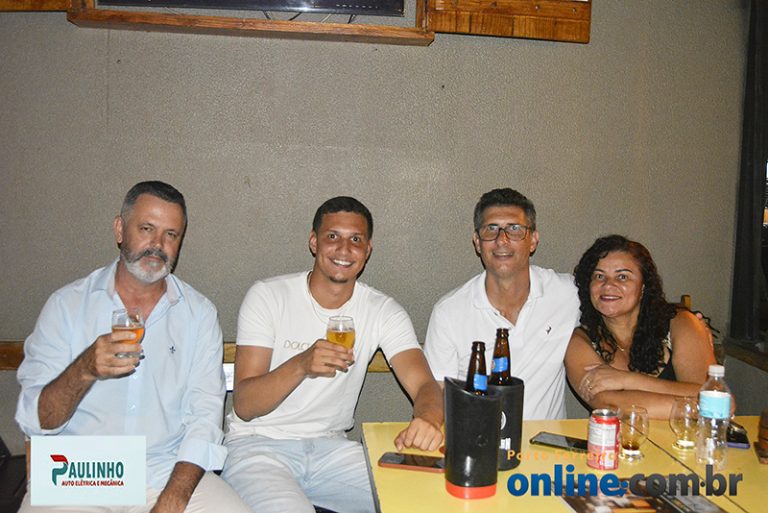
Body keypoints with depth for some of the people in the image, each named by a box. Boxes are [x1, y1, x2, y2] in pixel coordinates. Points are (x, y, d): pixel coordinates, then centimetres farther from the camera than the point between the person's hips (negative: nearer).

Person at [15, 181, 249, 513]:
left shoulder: (199, 314, 5)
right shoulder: (67, 305, 3)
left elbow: (205, 414, -3)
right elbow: (34, 420, -2)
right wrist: (84, 370, -21)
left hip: (170, 470, 1)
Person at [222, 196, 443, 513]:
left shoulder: (383, 312, 0)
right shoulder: (267, 296, -8)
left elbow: (425, 384, -12)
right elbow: (244, 406, -12)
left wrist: (429, 419, -37)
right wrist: (301, 365, -31)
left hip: (331, 446, 4)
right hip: (257, 445, -3)